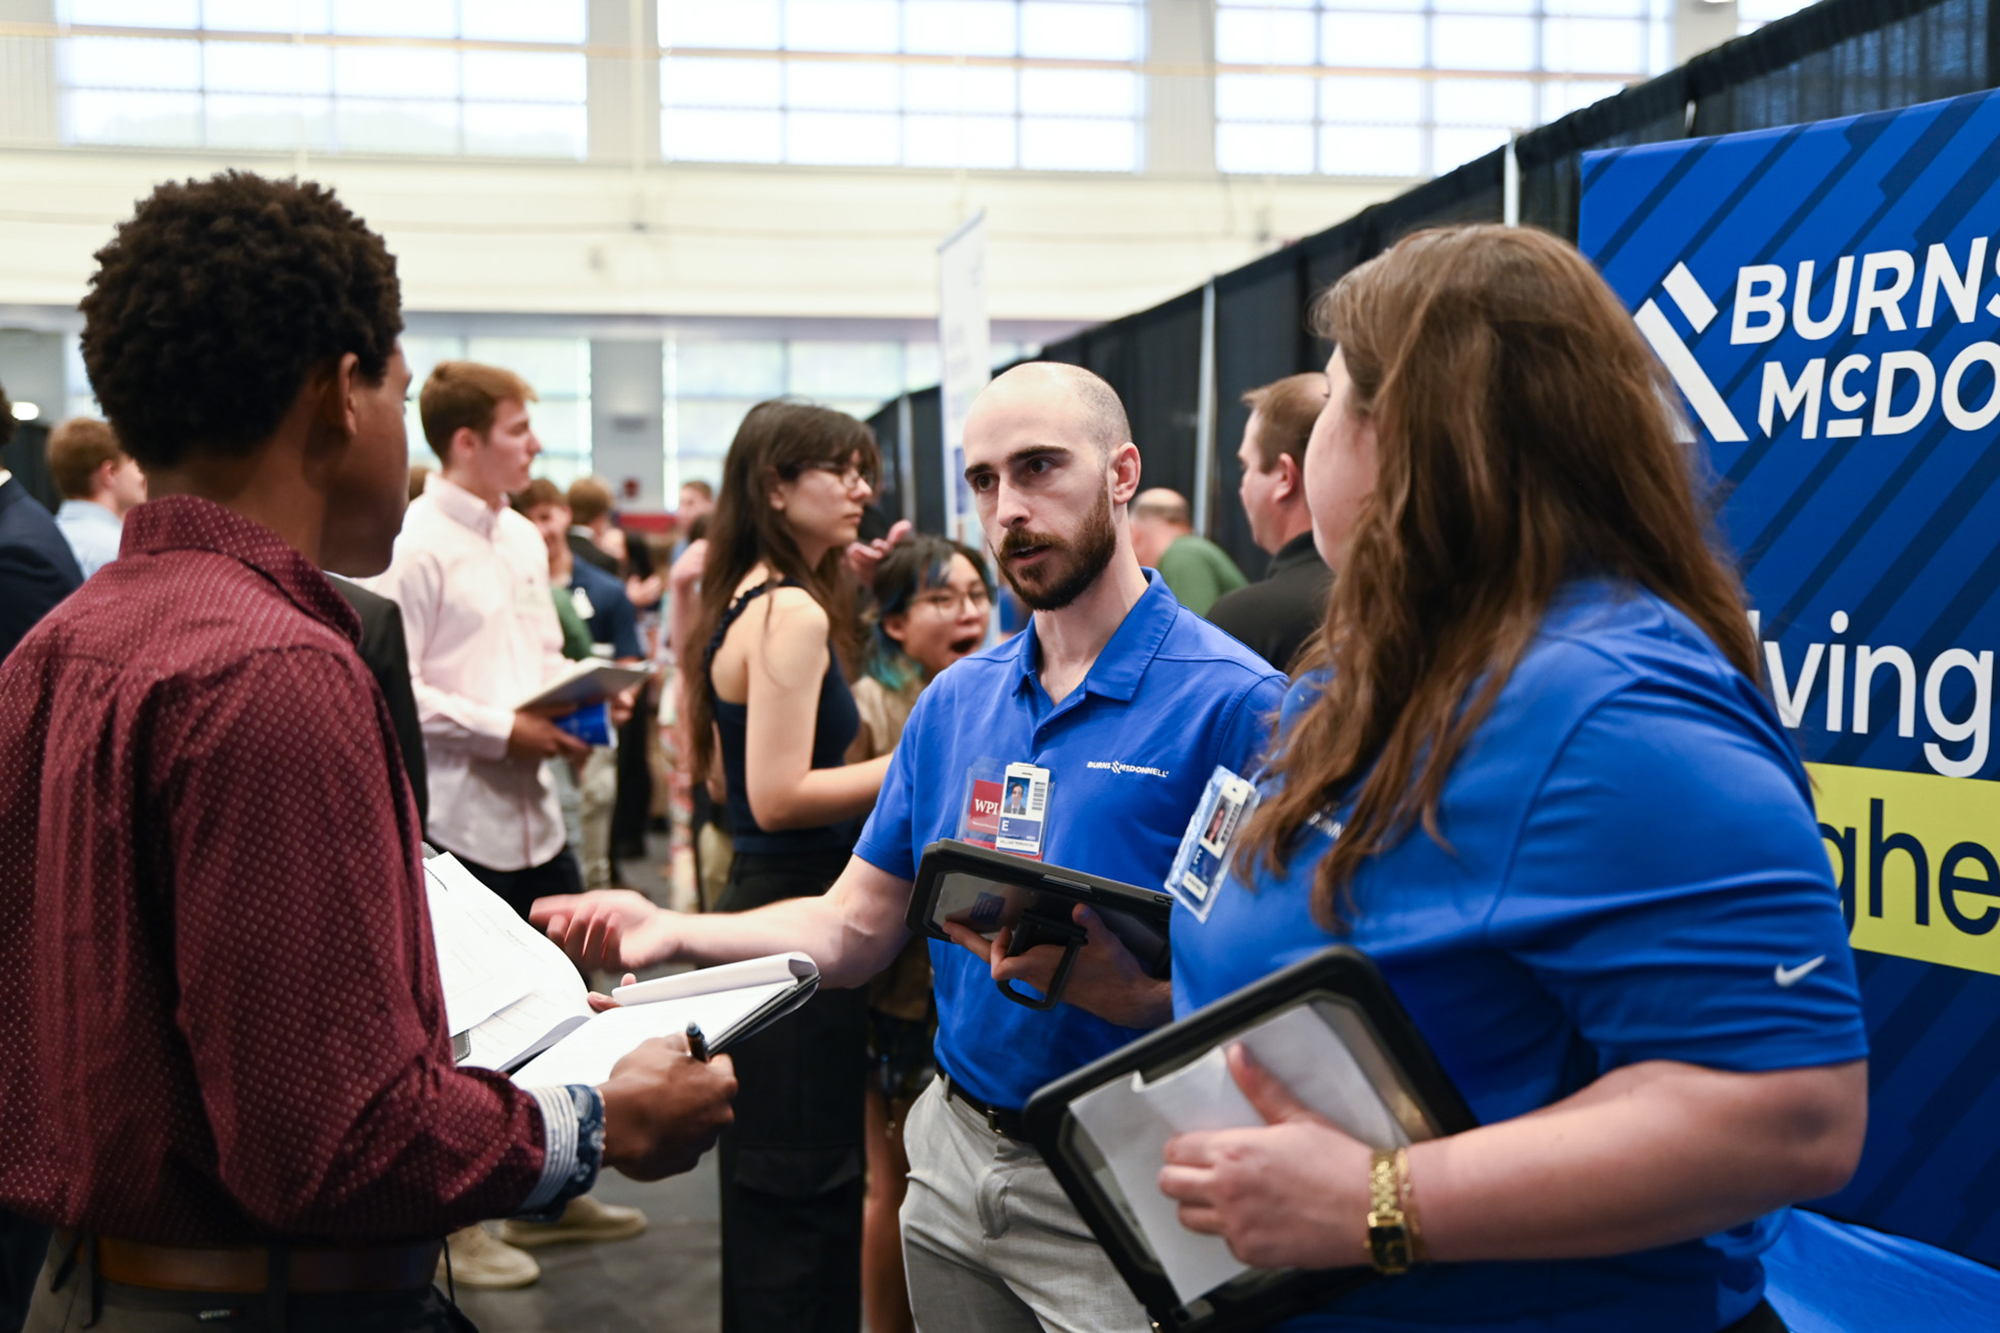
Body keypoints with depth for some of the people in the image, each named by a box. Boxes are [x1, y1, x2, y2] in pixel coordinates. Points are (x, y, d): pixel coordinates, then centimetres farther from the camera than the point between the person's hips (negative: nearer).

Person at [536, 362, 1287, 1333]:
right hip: (953, 1164, 6)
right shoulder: (956, 701, 7)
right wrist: (672, 933, -6)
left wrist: (1111, 983, -34)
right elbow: (855, 926, 7)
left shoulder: (1234, 703, -14)